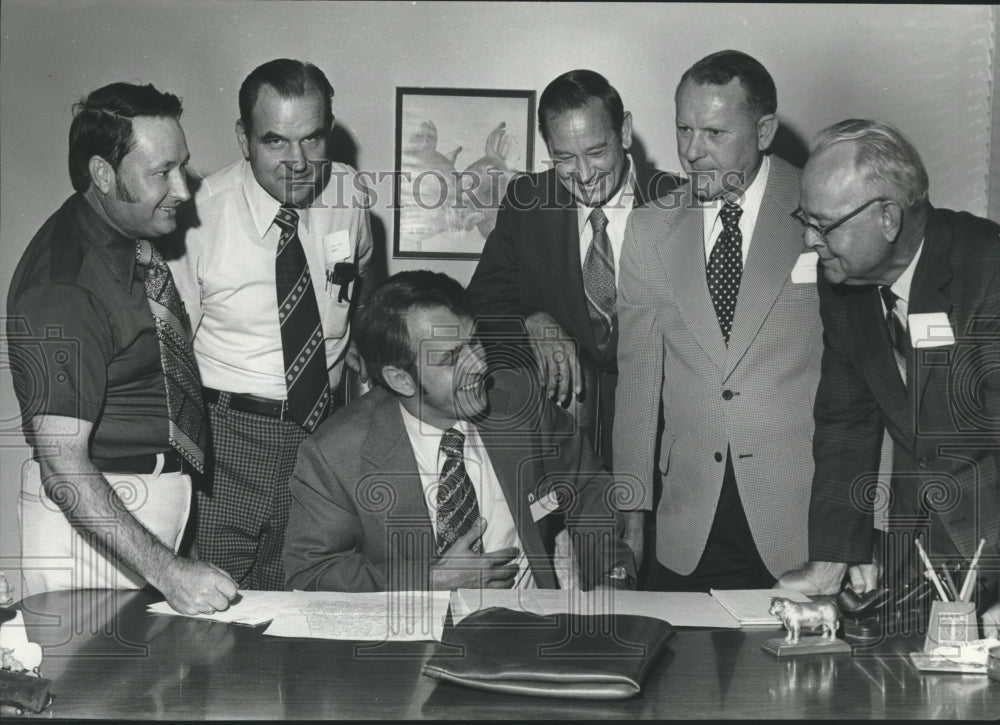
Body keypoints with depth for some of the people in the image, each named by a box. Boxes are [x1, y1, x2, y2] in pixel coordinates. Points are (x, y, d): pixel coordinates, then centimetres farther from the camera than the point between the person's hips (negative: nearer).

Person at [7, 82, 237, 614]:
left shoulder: (132, 236, 4)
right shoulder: (64, 288, -25)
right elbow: (63, 467, -27)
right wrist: (166, 570, -30)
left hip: (160, 497, 9)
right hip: (92, 512, -9)